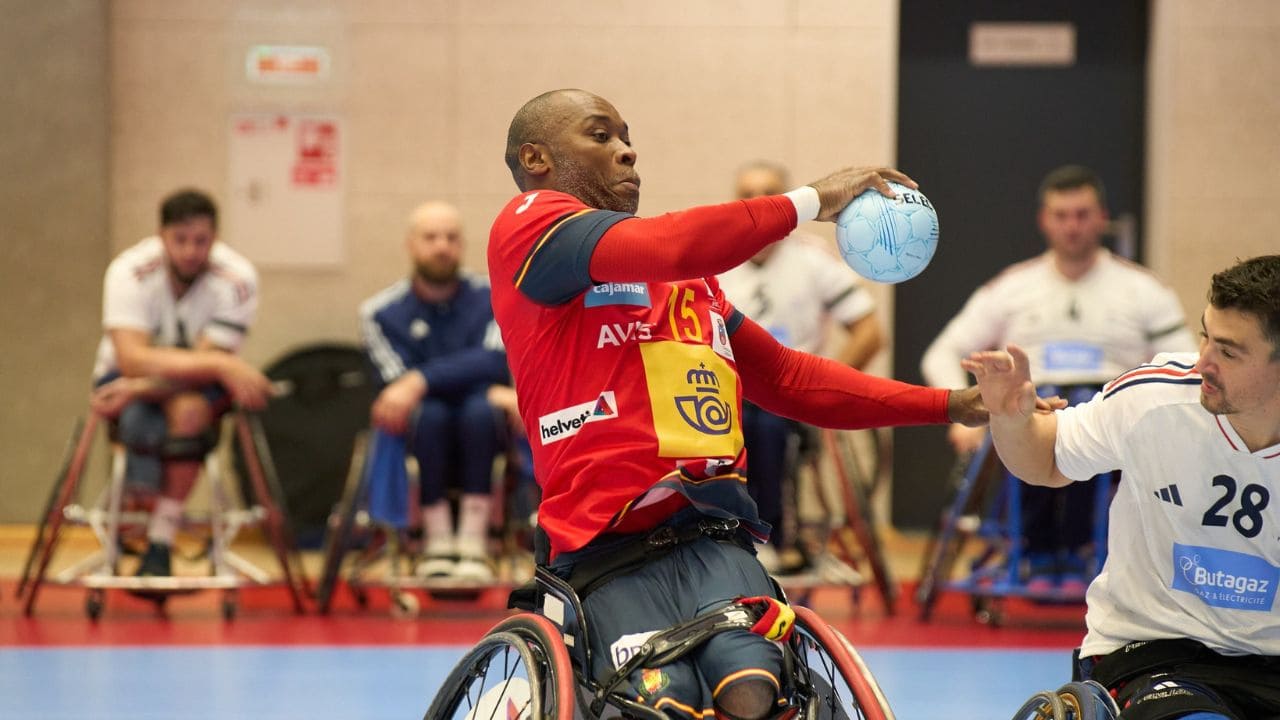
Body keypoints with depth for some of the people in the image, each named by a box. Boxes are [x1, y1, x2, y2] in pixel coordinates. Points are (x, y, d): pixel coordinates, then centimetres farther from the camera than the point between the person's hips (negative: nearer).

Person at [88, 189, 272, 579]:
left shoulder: (237, 279, -21)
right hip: (127, 377, -1)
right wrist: (221, 364, -41)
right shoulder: (130, 272, -23)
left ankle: (160, 546, -26)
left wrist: (141, 387, -38)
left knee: (189, 407, -34)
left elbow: (205, 365, -23)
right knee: (142, 422, -35)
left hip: (199, 384, 1)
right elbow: (132, 359, -33)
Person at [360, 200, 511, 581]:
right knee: (428, 411, -33)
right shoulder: (381, 312, -1)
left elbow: (495, 361, -19)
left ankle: (473, 541, -31)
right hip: (423, 436, 0)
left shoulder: (491, 297, -1)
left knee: (479, 406, -33)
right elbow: (397, 380, -13)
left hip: (481, 434, 0)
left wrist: (421, 380, -31)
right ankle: (437, 540, -25)